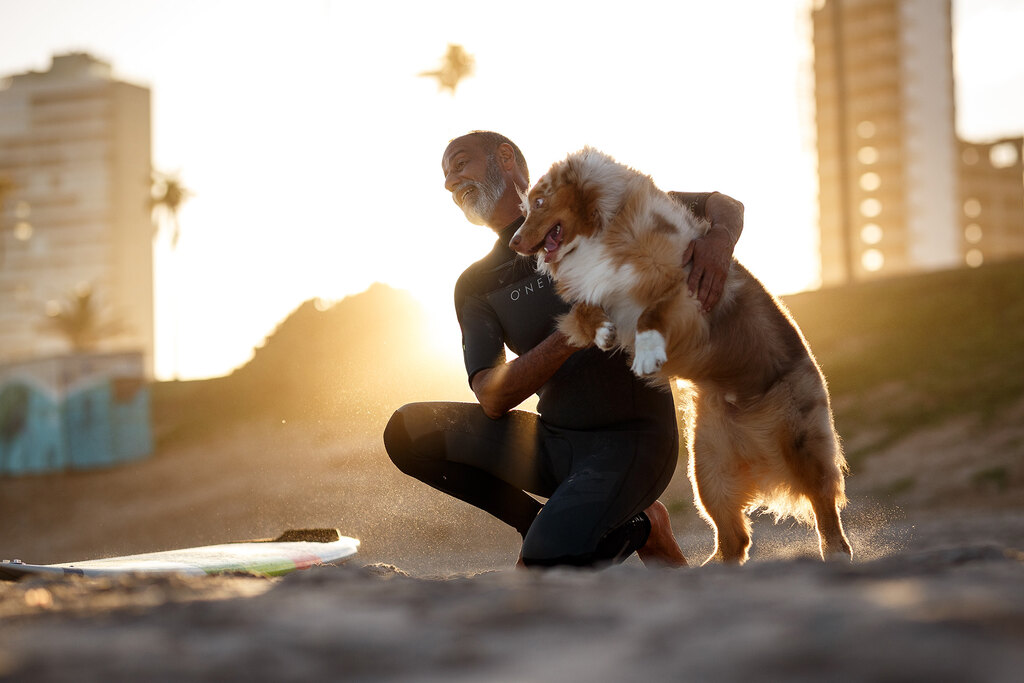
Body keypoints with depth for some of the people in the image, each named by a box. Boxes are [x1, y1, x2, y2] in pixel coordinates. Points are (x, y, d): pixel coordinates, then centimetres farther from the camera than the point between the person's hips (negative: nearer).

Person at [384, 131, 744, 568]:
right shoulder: (476, 286, 8)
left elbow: (723, 206, 0)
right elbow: (493, 399, -7)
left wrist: (718, 241, -26)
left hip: (629, 438, -5)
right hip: (553, 440, 5)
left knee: (544, 568, -29)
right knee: (409, 431, -13)